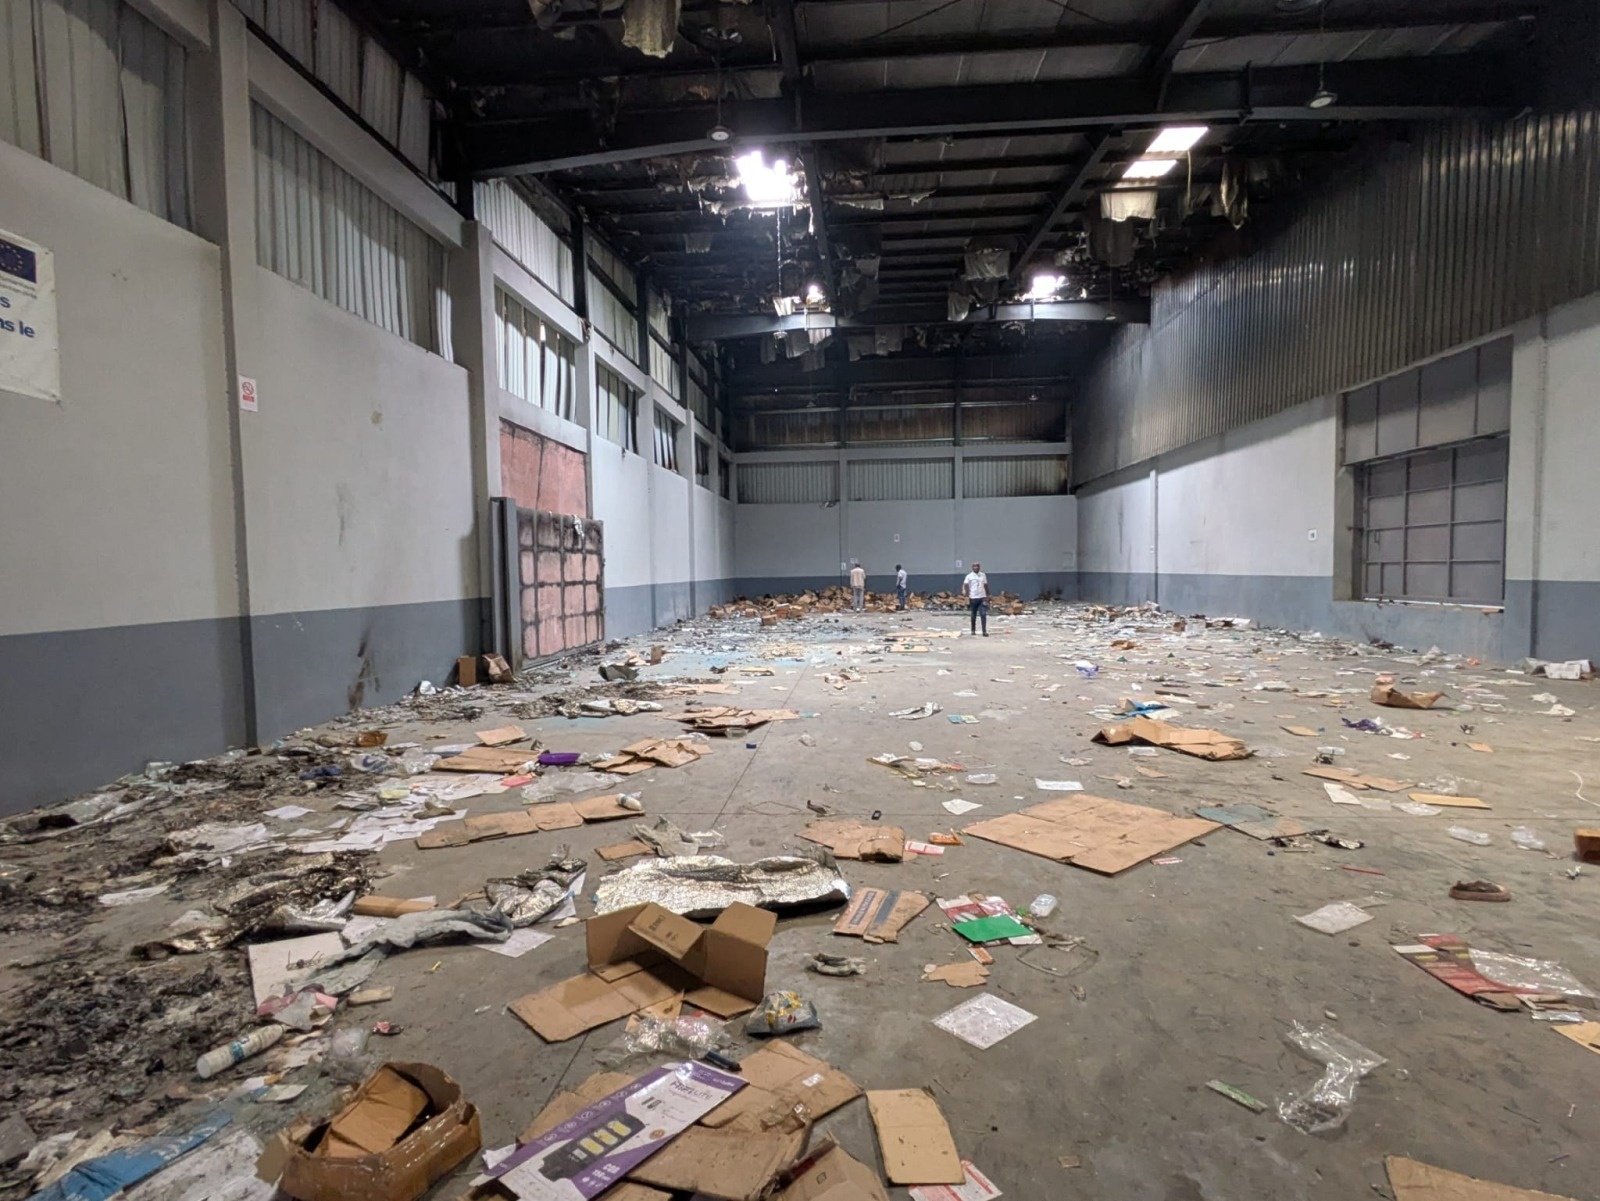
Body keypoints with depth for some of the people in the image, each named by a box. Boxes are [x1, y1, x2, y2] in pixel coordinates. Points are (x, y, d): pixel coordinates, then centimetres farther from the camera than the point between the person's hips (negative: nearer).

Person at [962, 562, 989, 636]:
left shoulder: (983, 575, 9)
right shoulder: (969, 576, -2)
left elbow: (986, 586, 14)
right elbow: (966, 586, -4)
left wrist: (987, 596, 10)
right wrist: (967, 597, -11)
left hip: (982, 597, 2)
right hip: (973, 598, -2)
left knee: (983, 615, -8)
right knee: (973, 615, 8)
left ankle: (984, 631, -10)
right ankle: (973, 630, 22)